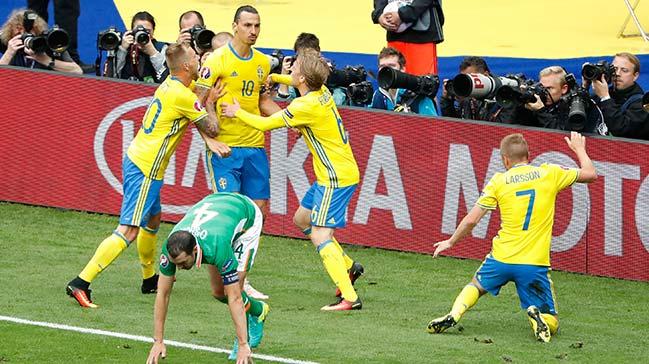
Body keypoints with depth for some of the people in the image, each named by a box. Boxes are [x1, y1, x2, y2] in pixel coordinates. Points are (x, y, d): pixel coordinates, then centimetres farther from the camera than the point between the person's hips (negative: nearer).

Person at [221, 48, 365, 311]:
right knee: (301, 219, 24)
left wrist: (238, 112, 5)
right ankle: (348, 267, 29)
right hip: (330, 175, 10)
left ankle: (349, 298, -21)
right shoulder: (322, 91, 3)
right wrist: (273, 77, 28)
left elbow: (265, 124, -10)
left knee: (320, 235, -14)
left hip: (336, 178, -10)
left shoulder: (306, 106, -22)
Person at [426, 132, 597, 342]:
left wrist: (451, 242, 18)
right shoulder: (549, 174, 1)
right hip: (535, 264, -1)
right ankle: (537, 316, -25)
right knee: (551, 324, 9)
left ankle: (454, 315, 4)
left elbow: (471, 221, 1)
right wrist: (579, 149, 31)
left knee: (476, 285, 31)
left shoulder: (499, 181, 1)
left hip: (502, 259, 1)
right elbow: (590, 174, 12)